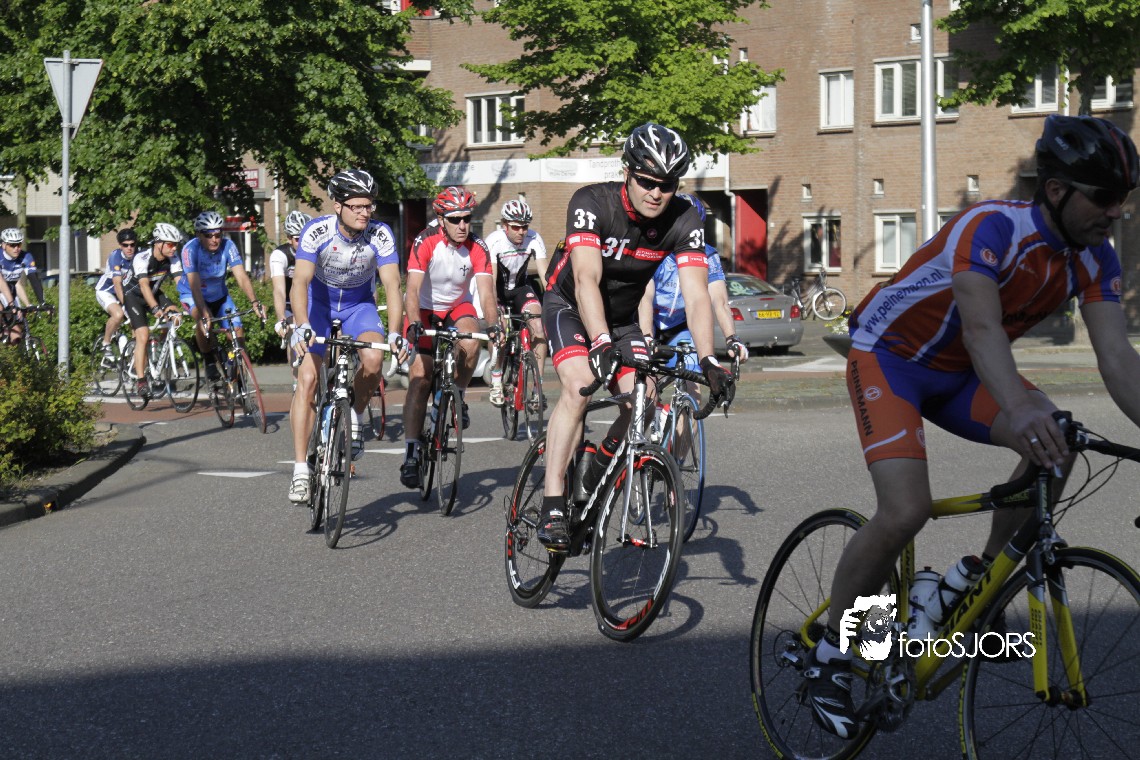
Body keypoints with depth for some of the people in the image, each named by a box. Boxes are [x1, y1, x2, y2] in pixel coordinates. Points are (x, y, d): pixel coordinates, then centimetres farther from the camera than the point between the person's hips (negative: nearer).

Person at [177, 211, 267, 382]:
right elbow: (195, 285, -38)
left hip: (219, 294, 3)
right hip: (191, 294, -3)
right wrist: (204, 315, -51)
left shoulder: (228, 246, -23)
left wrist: (255, 302, -46)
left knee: (238, 333, -12)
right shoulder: (190, 249, -30)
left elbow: (241, 277, -30)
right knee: (203, 321, -35)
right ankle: (210, 363, -13)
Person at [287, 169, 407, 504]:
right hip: (319, 305, -1)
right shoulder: (317, 231, -26)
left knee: (373, 359, -29)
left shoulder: (380, 235, -22)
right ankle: (300, 469, -10)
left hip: (359, 305, 1)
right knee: (307, 378, -14)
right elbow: (300, 282, -35)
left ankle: (354, 417, 1)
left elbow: (392, 285, -27)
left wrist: (395, 333, -41)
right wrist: (302, 326, -51)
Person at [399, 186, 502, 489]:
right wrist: (413, 324, -48)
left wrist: (493, 324, -44)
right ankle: (411, 454, -9)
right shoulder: (426, 243, -24)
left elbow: (486, 291, -26)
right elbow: (412, 289, -32)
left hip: (458, 307, 2)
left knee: (470, 344, -32)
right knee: (419, 378, -12)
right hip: (426, 309, -2)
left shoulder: (477, 248, -18)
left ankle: (458, 397, -4)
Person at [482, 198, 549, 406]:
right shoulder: (494, 241, -26)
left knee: (539, 326, -21)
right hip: (498, 290, -2)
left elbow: (545, 274, -24)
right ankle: (496, 381, -1)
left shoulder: (534, 239, -21)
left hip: (520, 287, 2)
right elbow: (490, 281, -32)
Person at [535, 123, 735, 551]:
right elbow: (586, 280, -41)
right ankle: (552, 507, -28)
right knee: (580, 385, -29)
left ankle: (602, 461, 14)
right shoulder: (592, 203, -29)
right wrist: (602, 343, -55)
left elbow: (696, 295, -26)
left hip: (622, 317, 4)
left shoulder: (684, 221, -20)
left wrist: (709, 361, -40)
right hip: (569, 305, -4)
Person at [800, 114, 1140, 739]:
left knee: (1056, 442, -21)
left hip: (958, 371, 7)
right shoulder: (992, 228, -31)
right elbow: (982, 328, -46)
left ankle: (983, 577, 0)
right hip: (889, 355, -7)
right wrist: (1018, 410, -64)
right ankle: (828, 653, -4)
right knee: (905, 511, -24)